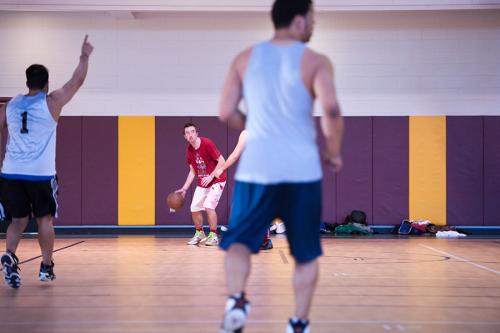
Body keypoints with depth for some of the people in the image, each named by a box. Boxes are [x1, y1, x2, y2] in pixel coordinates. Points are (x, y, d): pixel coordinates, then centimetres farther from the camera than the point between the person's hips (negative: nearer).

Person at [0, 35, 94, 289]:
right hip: (41, 173, -3)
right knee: (45, 219, 12)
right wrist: (85, 57, 19)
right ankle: (46, 267, 16)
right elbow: (77, 81, 5)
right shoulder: (52, 102, -2)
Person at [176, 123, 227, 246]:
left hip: (217, 180, -7)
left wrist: (211, 176, -23)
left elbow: (222, 161, -19)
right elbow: (193, 171, 9)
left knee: (209, 206, -22)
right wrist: (184, 189, 3)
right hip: (202, 183, 7)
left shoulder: (207, 144, -20)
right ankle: (199, 234, 27)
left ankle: (213, 236, -9)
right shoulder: (189, 151, 1)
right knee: (194, 208, 4)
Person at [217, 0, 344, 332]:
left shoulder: (245, 59, 6)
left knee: (240, 241, 10)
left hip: (256, 168, 1)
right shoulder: (316, 62, -3)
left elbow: (226, 112, 3)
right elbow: (331, 110, -17)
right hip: (302, 170, -1)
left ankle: (236, 301, -15)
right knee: (306, 254, 14)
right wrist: (334, 151, -1)